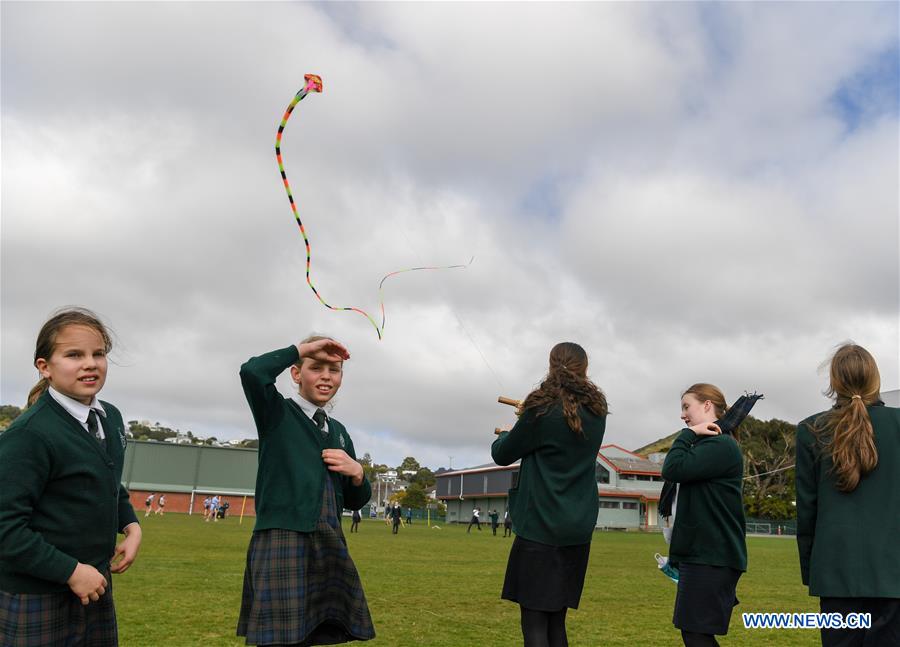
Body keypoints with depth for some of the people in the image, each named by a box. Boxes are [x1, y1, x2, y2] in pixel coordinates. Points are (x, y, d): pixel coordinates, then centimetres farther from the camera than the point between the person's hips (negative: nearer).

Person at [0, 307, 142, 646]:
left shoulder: (111, 418, 4)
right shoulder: (28, 434, -20)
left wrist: (131, 525, 3)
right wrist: (71, 571, -18)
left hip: (95, 585, 7)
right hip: (38, 598, -7)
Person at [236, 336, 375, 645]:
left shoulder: (339, 431, 18)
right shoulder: (277, 412, 2)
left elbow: (355, 502, 22)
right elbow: (252, 372, -22)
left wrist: (357, 473, 1)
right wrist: (300, 348, -9)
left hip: (330, 550, 6)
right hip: (282, 544, -6)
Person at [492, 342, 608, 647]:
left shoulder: (544, 408, -12)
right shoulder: (597, 410, 6)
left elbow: (502, 455, -1)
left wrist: (505, 436, 19)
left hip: (541, 525, -6)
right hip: (579, 528, 6)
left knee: (534, 621, -2)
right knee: (556, 619, 14)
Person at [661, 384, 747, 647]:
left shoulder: (721, 445, -14)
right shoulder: (708, 445, 18)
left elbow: (673, 470, -23)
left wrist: (688, 433, -11)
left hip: (712, 558, -10)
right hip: (700, 553, 10)